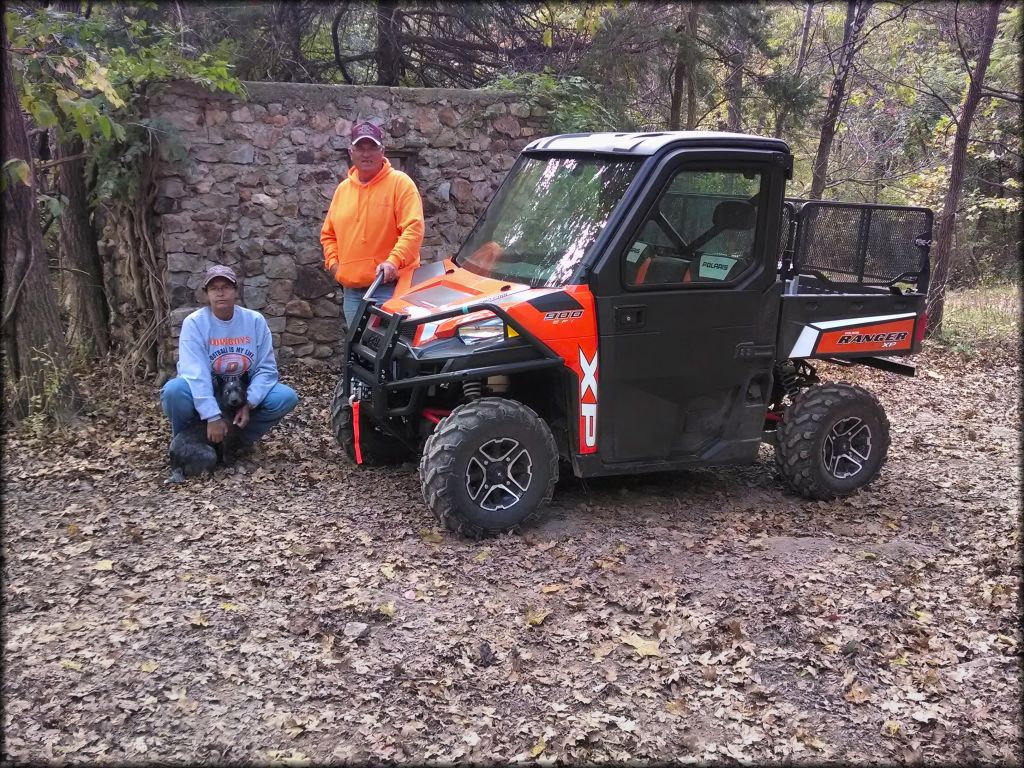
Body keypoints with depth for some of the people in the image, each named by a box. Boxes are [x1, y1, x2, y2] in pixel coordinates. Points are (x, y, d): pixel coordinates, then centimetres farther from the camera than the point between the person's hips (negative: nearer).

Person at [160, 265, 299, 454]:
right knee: (174, 391, -33)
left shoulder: (255, 320, -7)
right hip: (205, 394, -2)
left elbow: (266, 368, -7)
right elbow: (195, 373, -24)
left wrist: (249, 404, -22)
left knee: (286, 396, -21)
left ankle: (244, 439, 4)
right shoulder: (194, 323, -14)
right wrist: (212, 416, -33)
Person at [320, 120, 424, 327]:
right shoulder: (342, 189, 16)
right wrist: (333, 262, 8)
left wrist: (393, 261, -25)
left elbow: (413, 229, -13)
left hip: (390, 285, -6)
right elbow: (328, 234, 24)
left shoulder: (400, 183, -2)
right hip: (351, 289, 6)